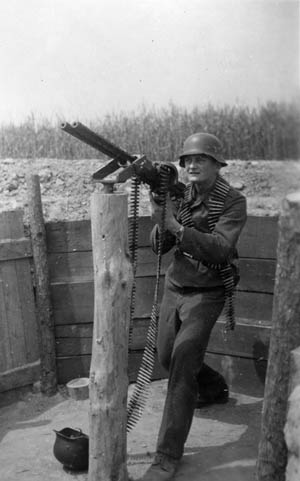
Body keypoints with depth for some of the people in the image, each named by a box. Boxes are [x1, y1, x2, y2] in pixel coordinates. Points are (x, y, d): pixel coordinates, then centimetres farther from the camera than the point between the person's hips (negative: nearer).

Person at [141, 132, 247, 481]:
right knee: (167, 358, 19)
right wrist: (159, 221, -24)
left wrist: (176, 225, -36)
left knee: (181, 363, -17)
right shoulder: (180, 196, -1)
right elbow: (159, 248, -3)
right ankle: (215, 390, 49)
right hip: (174, 287, 6)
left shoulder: (233, 202, -14)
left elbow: (220, 249, -28)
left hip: (206, 294, -6)